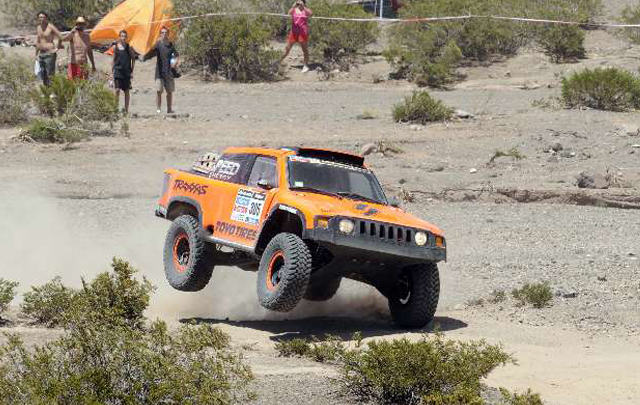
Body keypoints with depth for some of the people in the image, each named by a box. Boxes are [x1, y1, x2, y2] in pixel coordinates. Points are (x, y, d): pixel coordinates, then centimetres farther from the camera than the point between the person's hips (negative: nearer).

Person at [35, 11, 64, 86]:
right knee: (42, 75, 9)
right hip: (41, 54, 8)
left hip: (50, 54, -8)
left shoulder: (50, 27, -9)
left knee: (50, 74, -9)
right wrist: (36, 54, 22)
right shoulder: (38, 28, 13)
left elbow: (60, 37, -15)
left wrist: (57, 47, -7)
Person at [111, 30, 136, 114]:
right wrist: (112, 71, 5)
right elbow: (113, 60, 10)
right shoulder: (115, 47, 4)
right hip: (118, 71, 0)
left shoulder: (129, 47, 2)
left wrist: (132, 71, 0)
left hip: (127, 72, 0)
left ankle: (126, 110, 11)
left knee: (126, 91, 5)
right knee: (117, 90, -8)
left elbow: (133, 59, 7)